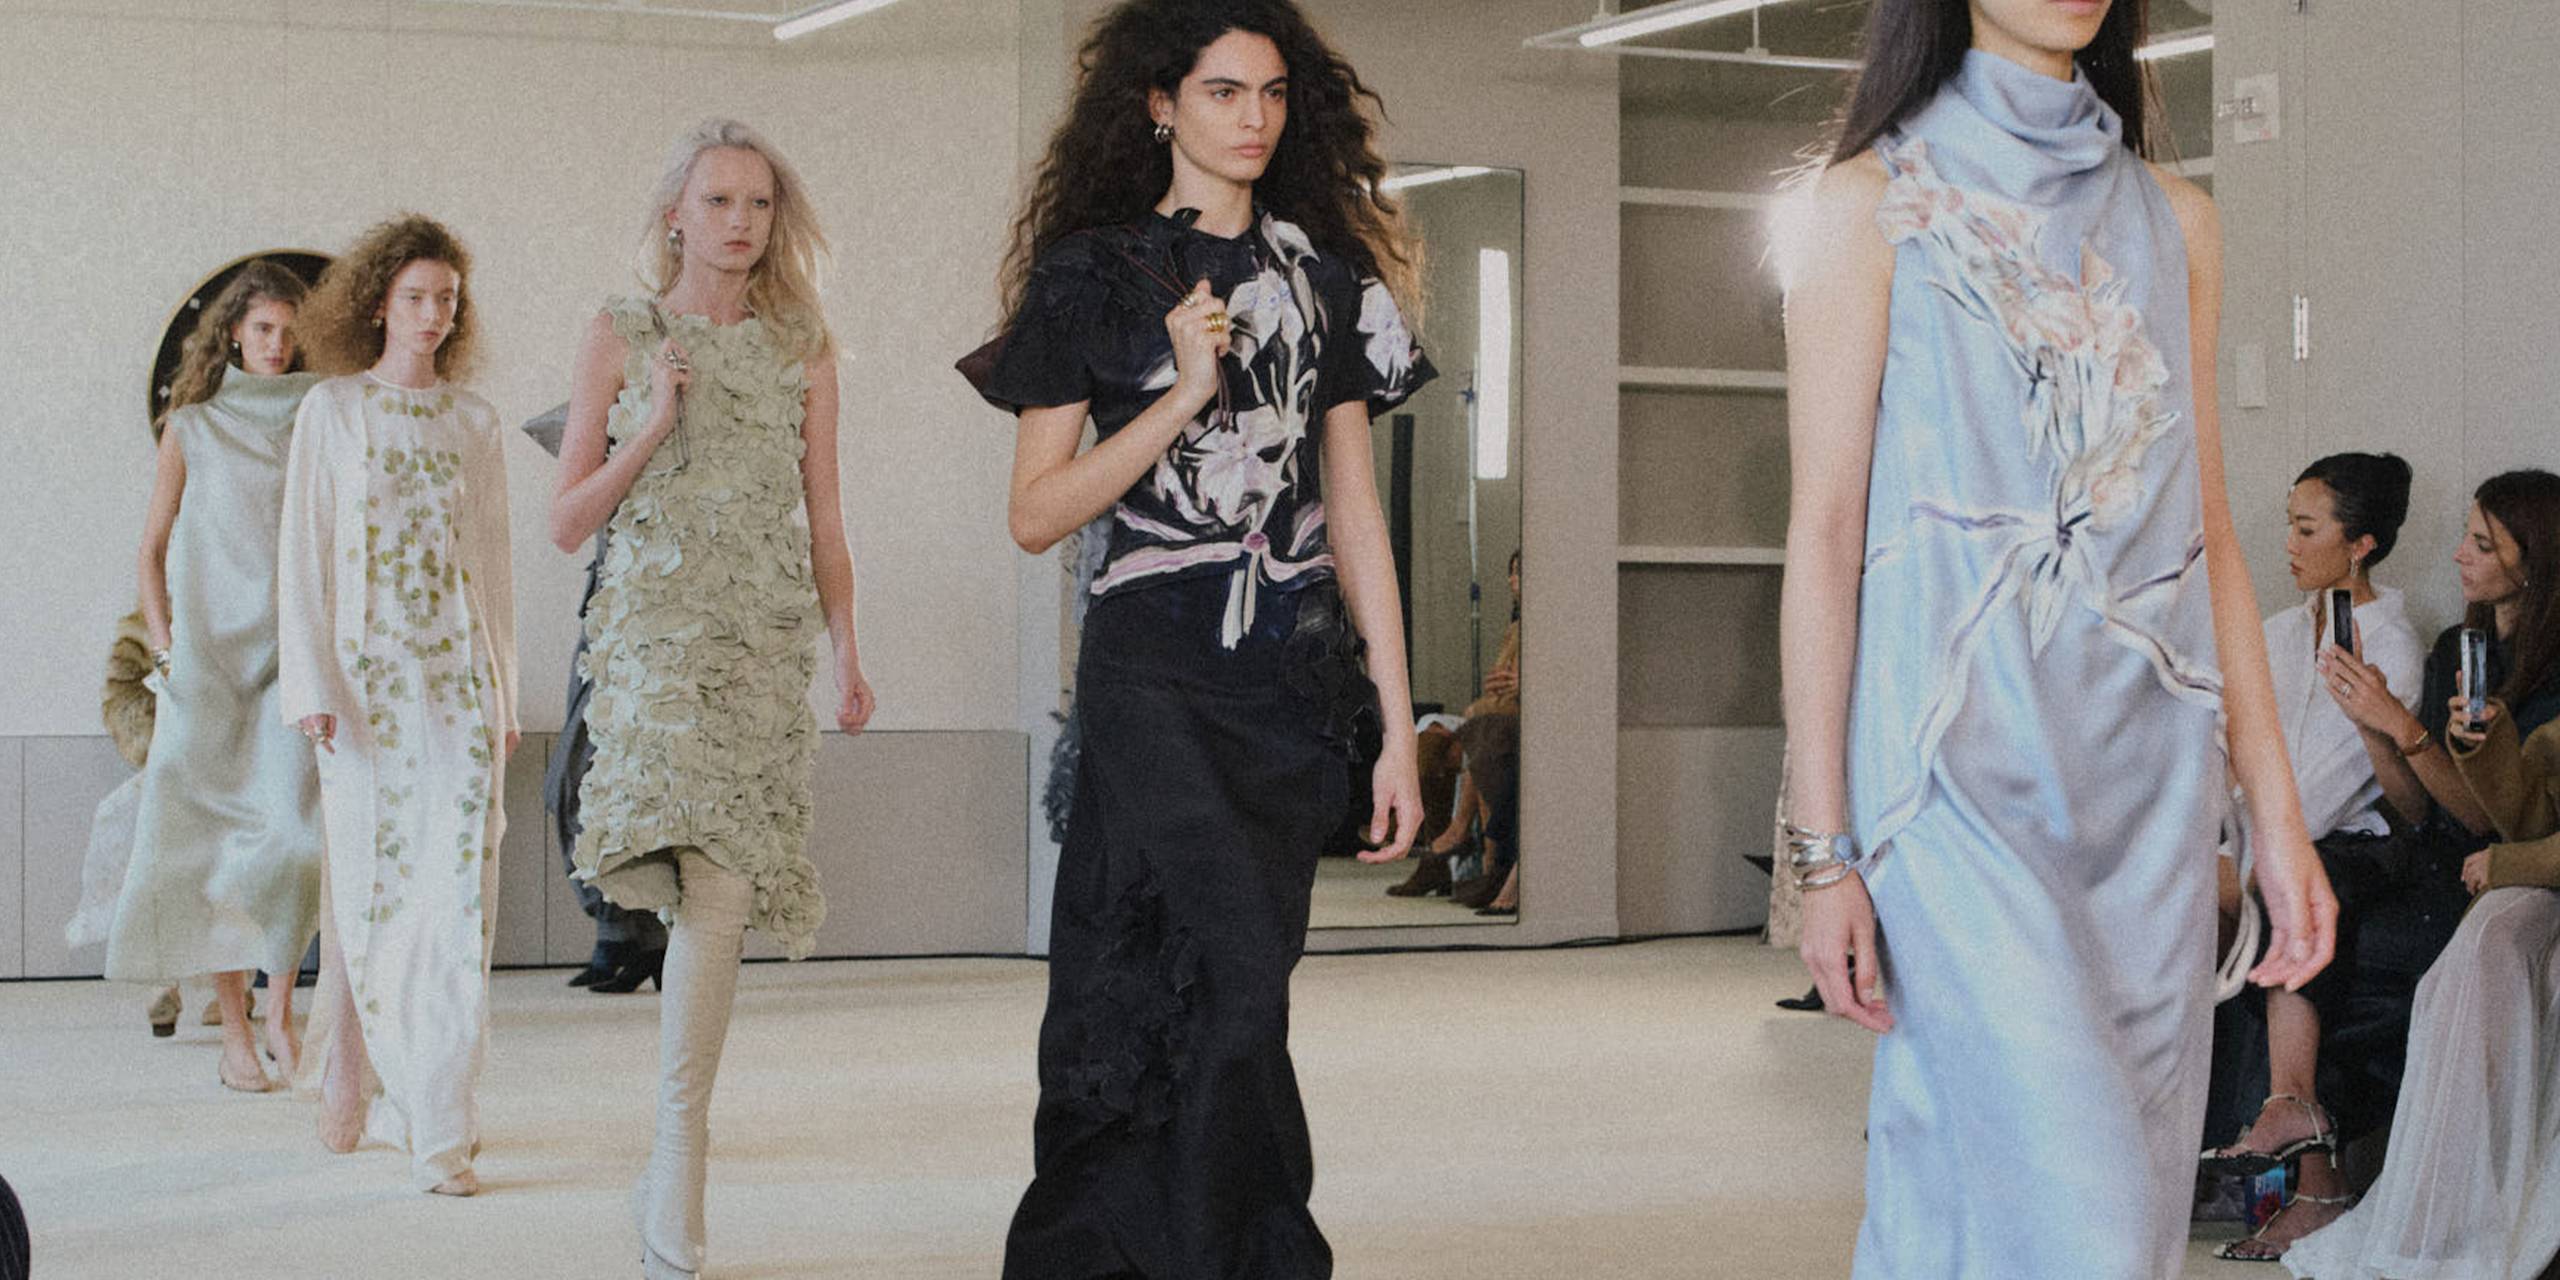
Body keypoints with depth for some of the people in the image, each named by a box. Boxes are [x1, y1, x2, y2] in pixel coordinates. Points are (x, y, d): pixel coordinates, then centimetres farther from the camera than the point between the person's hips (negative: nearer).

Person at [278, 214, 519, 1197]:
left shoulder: (474, 422, 11)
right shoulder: (331, 412, 3)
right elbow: (302, 555, 0)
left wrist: (504, 693, 13)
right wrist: (310, 686, -9)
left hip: (458, 678, 2)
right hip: (365, 677, -2)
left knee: (458, 891, -8)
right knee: (368, 886, 3)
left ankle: (437, 1127, -7)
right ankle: (352, 1083, 23)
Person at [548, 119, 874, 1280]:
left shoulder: (803, 349, 12)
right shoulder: (619, 337, 7)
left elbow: (822, 523, 14)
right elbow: (567, 522, 6)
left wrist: (848, 651, 5)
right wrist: (655, 425, -5)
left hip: (769, 642, 2)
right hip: (655, 634, -2)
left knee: (719, 891, -6)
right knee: (715, 883, -20)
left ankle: (673, 1158, 4)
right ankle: (680, 1169, -14)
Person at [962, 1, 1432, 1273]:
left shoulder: (1321, 277, 13)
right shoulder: (1095, 275, 2)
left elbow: (1355, 515, 12)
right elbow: (1035, 514, -1)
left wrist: (1397, 727, 7)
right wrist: (1183, 394, -11)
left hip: (1295, 685, 4)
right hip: (1157, 674, -4)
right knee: (1233, 982, -16)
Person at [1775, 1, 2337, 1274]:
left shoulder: (2171, 221, 16)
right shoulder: (1872, 203, 2)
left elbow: (2208, 533, 15)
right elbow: (1823, 531, -3)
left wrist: (2276, 809, 8)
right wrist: (1822, 847, -8)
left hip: (2151, 768, 5)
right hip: (1966, 756, -5)